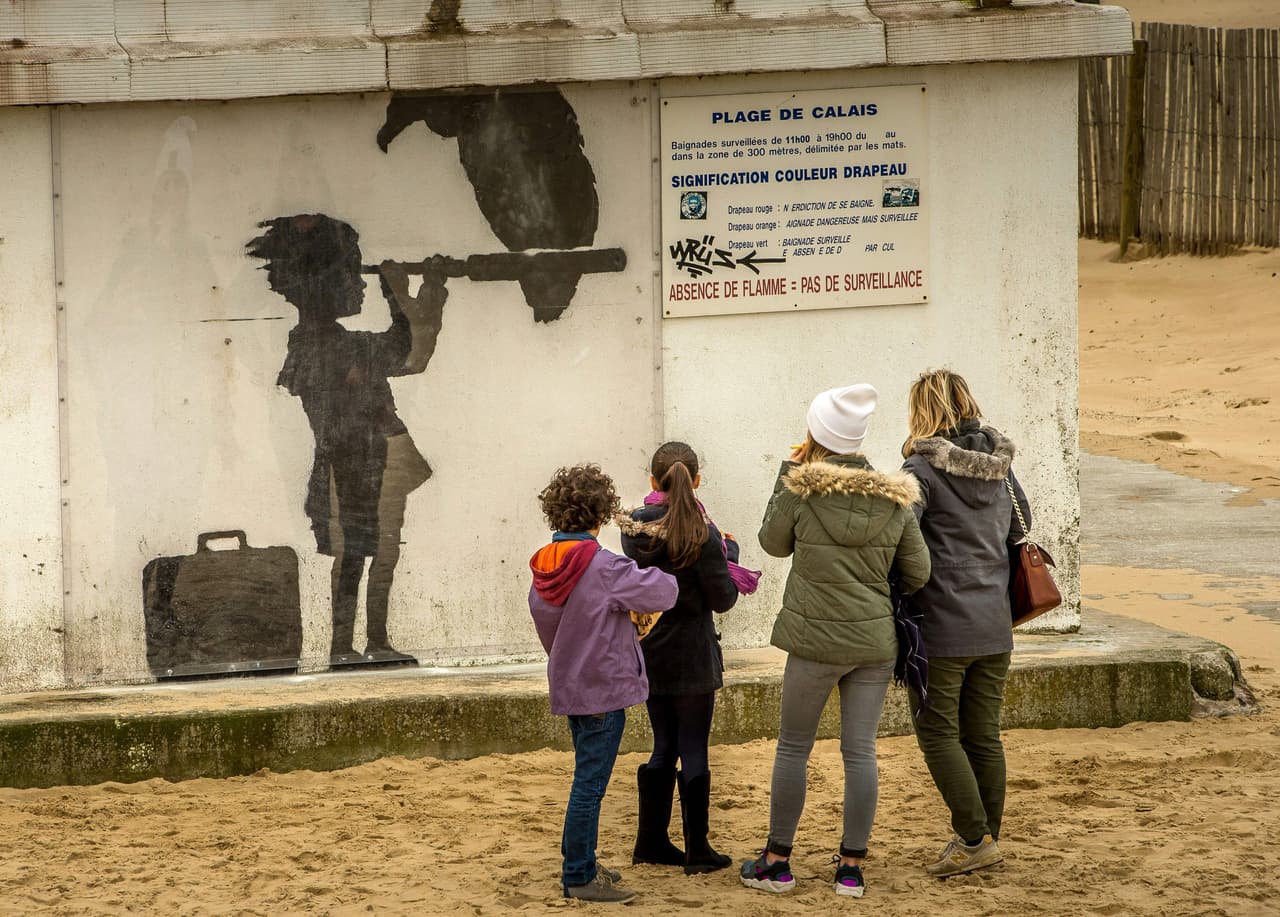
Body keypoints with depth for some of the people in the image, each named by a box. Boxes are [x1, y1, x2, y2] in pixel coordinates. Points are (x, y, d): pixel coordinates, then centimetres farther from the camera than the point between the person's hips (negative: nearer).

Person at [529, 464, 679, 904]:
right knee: (590, 785, -2)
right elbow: (662, 590, -13)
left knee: (587, 781, 20)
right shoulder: (604, 568, -19)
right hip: (603, 689, -8)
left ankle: (580, 866, 28)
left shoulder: (543, 571, 4)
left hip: (569, 685, 8)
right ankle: (579, 878, 2)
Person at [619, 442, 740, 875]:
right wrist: (729, 552, 3)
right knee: (694, 750, 3)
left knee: (664, 747, 16)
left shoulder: (633, 527, -2)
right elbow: (722, 599, -12)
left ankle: (651, 841, 20)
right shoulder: (701, 534, -18)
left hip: (649, 654, 5)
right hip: (691, 656, -5)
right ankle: (697, 850, 8)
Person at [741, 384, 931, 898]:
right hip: (875, 640, 3)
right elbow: (917, 575, 5)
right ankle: (852, 868, 9)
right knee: (860, 751, 7)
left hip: (816, 642, -3)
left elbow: (773, 543, 7)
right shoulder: (894, 500, -1)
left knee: (793, 747, 9)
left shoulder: (801, 490, -11)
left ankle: (777, 862, 14)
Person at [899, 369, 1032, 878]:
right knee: (984, 735, 12)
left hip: (940, 626, -6)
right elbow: (1020, 526, 21)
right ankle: (987, 838, 16)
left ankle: (973, 839, -3)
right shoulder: (999, 467, 9)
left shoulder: (923, 469, -12)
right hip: (994, 626, 6)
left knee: (938, 733, 2)